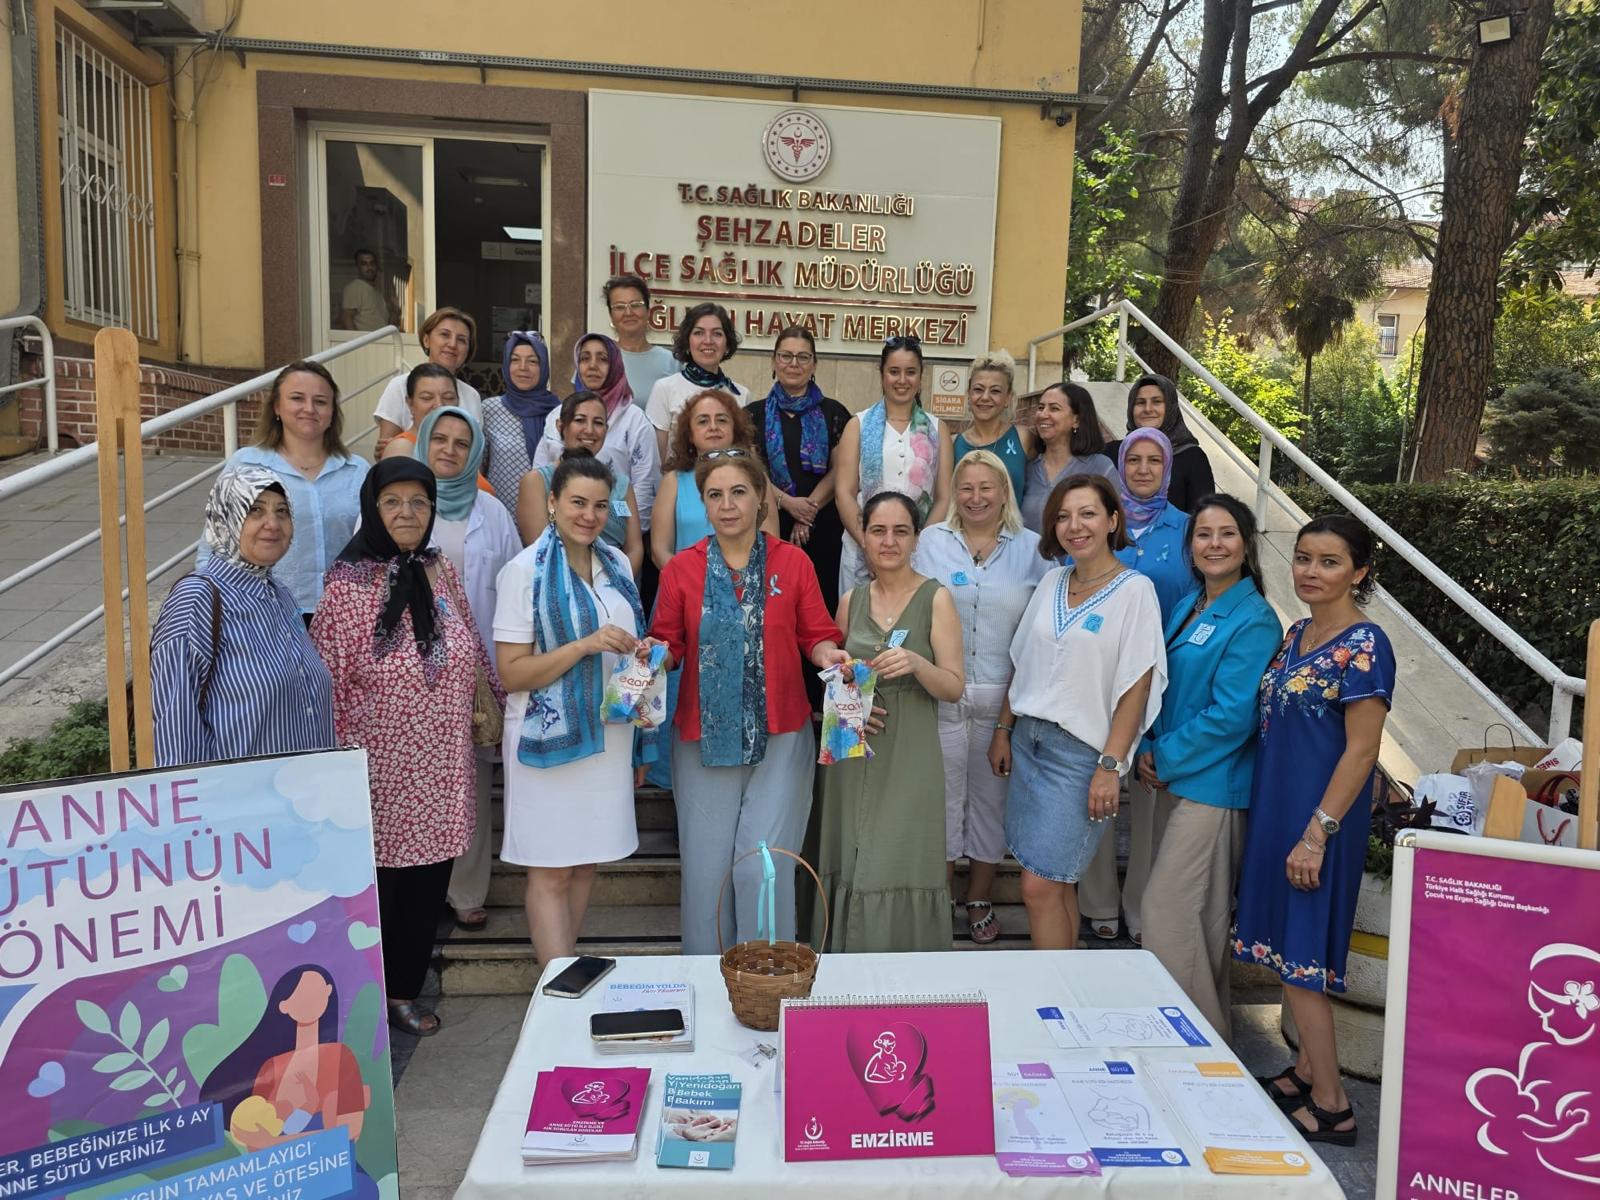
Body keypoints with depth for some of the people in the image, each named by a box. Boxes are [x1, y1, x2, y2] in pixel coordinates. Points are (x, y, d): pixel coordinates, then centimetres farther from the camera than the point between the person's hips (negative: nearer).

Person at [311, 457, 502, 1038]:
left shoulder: (440, 572, 5)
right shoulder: (348, 584, -11)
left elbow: (473, 652, 15)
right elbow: (328, 686, -10)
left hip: (441, 767, 5)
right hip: (380, 767, -5)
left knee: (428, 883, 14)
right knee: (375, 886, 7)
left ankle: (404, 991, 34)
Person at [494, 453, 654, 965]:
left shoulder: (617, 563, 8)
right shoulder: (525, 570, -9)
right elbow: (512, 672, -13)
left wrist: (640, 652, 0)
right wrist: (586, 645, -24)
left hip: (608, 732, 6)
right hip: (550, 736, -5)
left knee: (585, 862, 13)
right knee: (551, 872, 0)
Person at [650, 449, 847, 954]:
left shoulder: (793, 562, 3)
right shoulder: (680, 568, 4)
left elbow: (818, 637, 6)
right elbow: (667, 643, 8)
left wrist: (827, 654, -15)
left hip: (779, 738, -1)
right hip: (704, 738, 1)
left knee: (764, 866, -3)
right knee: (706, 867, 5)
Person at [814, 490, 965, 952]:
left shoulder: (936, 599, -2)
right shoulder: (850, 602, 9)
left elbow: (954, 688, -4)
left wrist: (916, 663, -23)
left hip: (909, 758, -3)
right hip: (853, 755, 4)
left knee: (899, 875, -4)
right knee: (849, 865, 6)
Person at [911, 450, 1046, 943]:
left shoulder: (1031, 548, 6)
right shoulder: (931, 541, 6)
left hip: (1004, 699, 1)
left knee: (991, 798, 11)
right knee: (942, 798, 5)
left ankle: (980, 902, 26)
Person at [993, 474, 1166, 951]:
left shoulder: (1135, 590, -7)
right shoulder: (1051, 581, 9)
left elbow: (1136, 685, -11)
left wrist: (1111, 766, -16)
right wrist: (1003, 730, 12)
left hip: (1080, 751, -5)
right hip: (1029, 740, 6)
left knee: (1041, 885, -7)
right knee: (1057, 882, 12)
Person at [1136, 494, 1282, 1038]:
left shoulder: (1253, 621, -15)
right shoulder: (1186, 608, 10)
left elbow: (1231, 715, -20)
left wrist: (1165, 758, -13)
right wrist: (1149, 749, 1)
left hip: (1212, 783, -8)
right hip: (1172, 776, 8)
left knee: (1166, 910, -6)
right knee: (1198, 910, 17)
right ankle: (1207, 1021, 32)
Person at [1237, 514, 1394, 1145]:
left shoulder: (1363, 646, -16)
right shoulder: (1297, 632, 9)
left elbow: (1361, 750, -18)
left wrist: (1316, 833, -19)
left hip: (1319, 815, -8)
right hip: (1275, 806, 8)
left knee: (1299, 954, -1)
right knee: (1286, 945, 15)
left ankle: (1331, 1105, 12)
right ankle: (1306, 1070, 30)